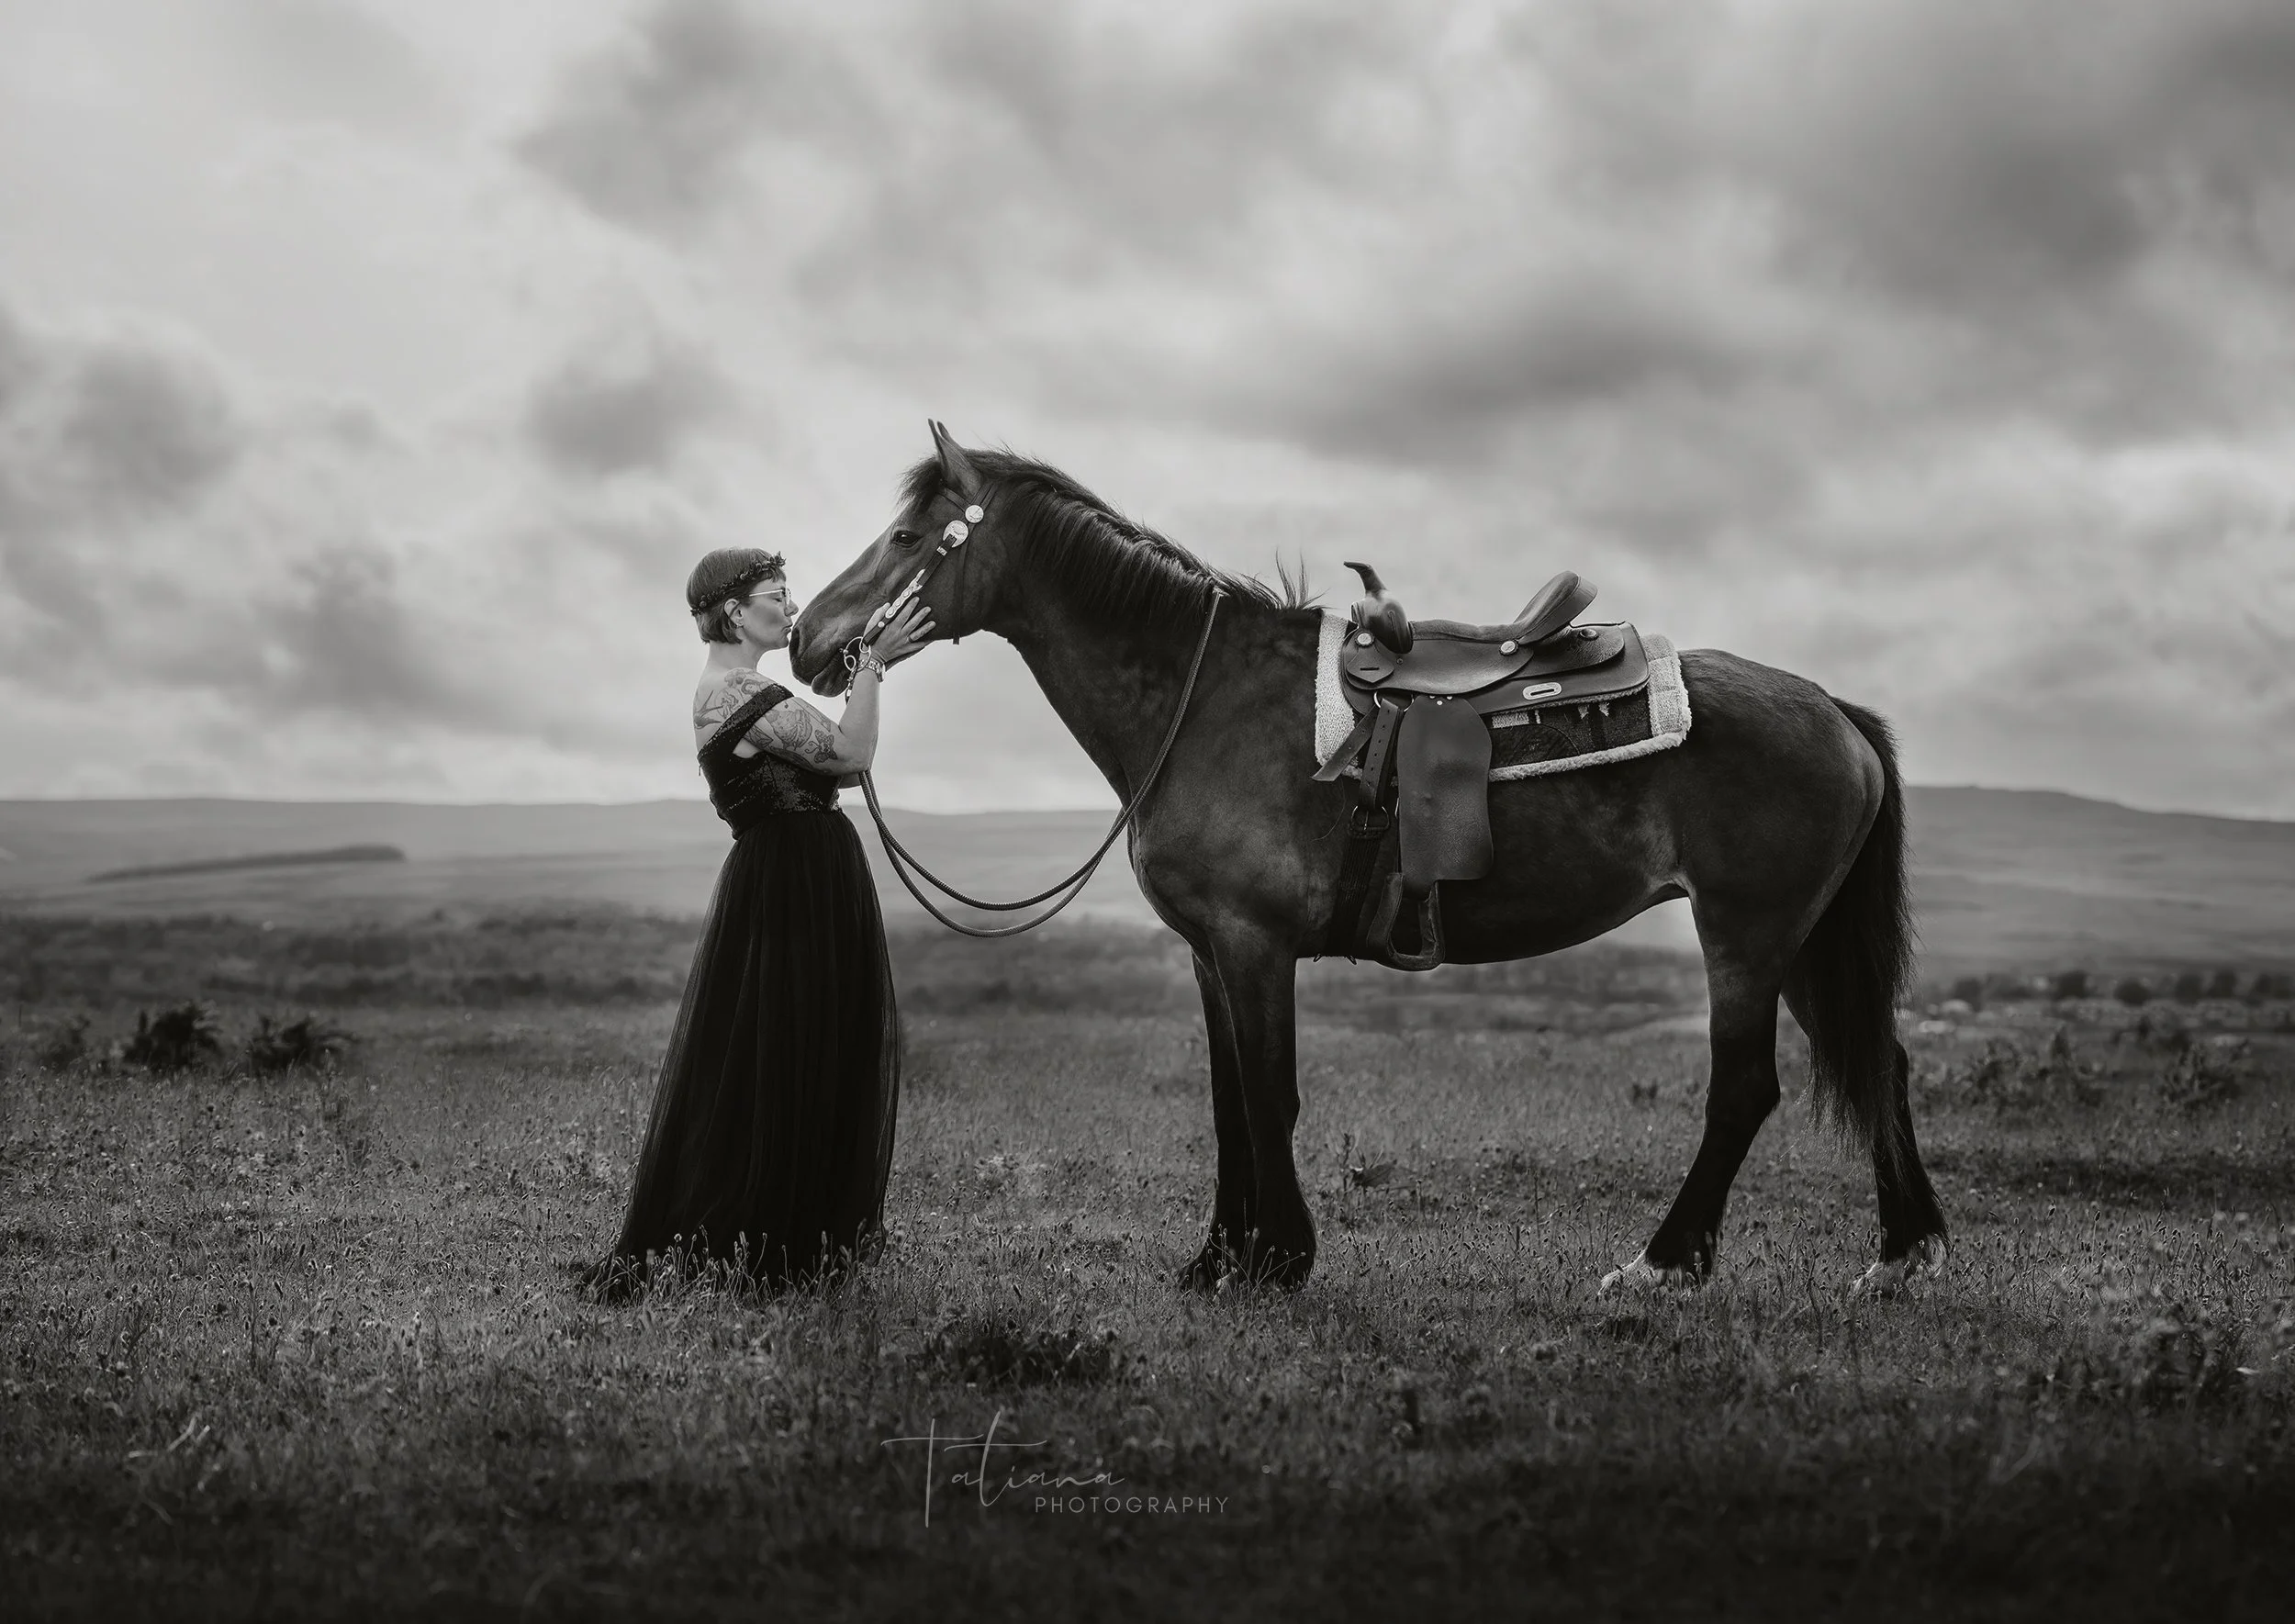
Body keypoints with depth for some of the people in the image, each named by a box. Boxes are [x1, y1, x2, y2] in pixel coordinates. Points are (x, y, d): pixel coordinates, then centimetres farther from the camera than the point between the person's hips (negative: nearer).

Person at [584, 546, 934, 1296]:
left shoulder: (739, 692, 18)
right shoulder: (736, 694, -15)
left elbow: (838, 761, 14)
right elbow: (850, 751, -18)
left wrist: (871, 666, 8)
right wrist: (873, 661, -11)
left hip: (798, 887, 11)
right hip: (791, 890, -11)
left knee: (812, 1068, 16)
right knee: (775, 1069, -4)